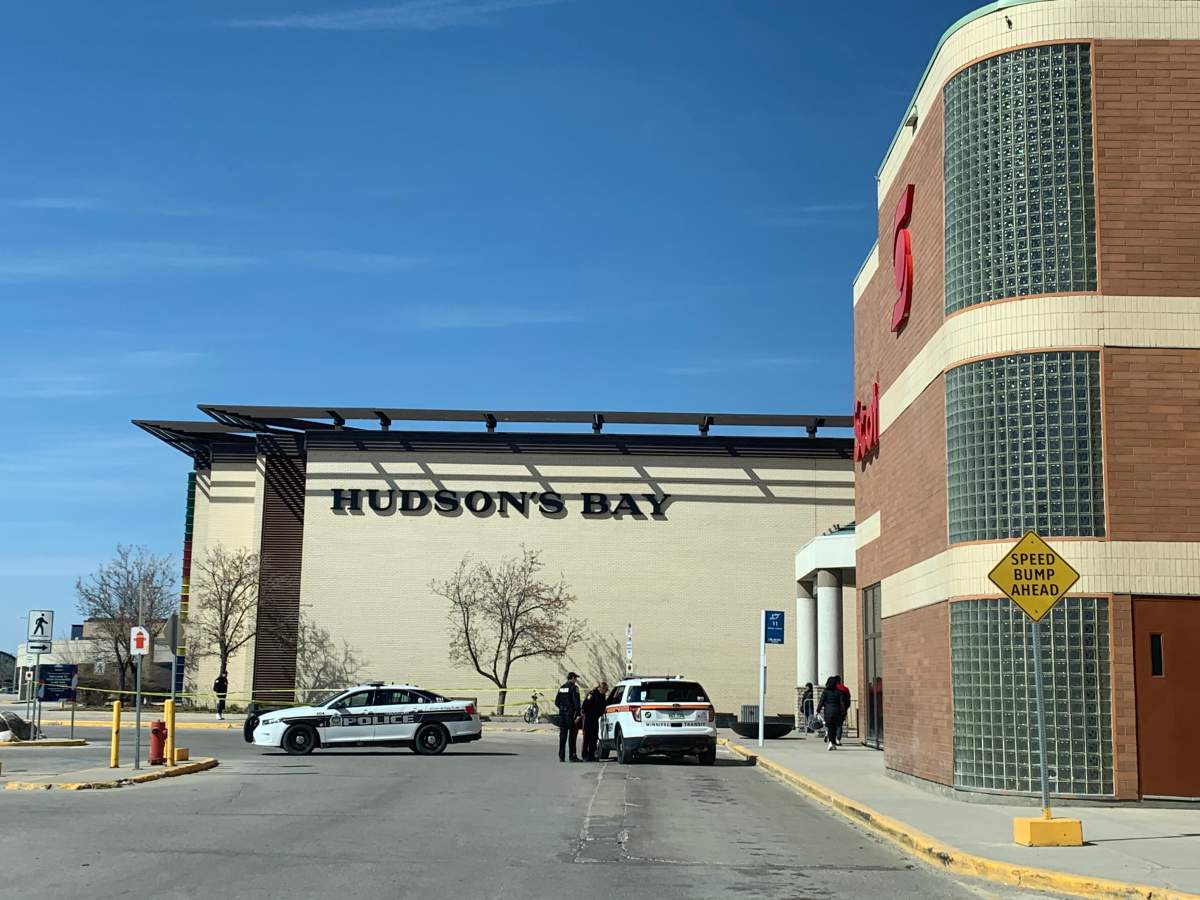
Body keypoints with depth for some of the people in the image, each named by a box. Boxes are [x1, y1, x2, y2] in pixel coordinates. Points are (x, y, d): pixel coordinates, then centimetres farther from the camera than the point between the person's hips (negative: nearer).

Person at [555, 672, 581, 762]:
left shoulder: (561, 688, 12)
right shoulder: (574, 687, -9)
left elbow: (556, 702, 15)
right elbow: (576, 702, -17)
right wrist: (578, 714, -17)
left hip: (562, 714, 7)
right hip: (571, 714, -7)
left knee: (562, 735, 8)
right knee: (572, 735, -1)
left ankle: (561, 757, 8)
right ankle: (573, 756, -1)